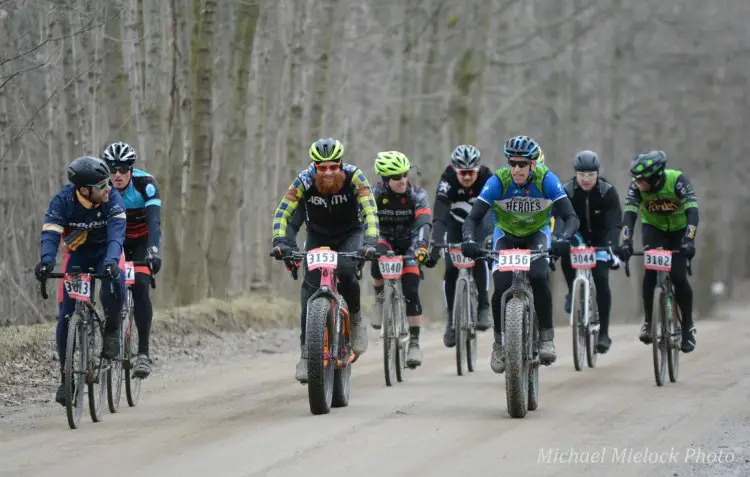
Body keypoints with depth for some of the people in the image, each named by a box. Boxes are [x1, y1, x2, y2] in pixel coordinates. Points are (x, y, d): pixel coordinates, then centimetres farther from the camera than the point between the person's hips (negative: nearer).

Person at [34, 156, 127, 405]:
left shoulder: (112, 197, -26)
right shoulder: (63, 200, -26)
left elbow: (117, 231, -37)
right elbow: (50, 234, -34)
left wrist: (111, 261, -56)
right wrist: (47, 261, -54)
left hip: (106, 251, -1)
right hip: (77, 254, 1)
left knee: (114, 286, -35)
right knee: (65, 317, -9)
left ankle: (111, 331, -5)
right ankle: (65, 377, 3)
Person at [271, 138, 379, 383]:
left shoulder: (353, 177, -28)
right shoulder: (304, 181, -25)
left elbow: (370, 212, -33)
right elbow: (282, 214, -24)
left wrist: (369, 242, -47)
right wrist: (281, 242, -40)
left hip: (349, 235, -1)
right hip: (318, 236, 1)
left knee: (346, 272, -30)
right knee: (310, 285, -16)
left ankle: (355, 320, -2)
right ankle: (306, 352, -12)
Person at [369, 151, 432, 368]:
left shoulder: (417, 195, -19)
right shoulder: (374, 195, -17)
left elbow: (424, 223, -32)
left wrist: (420, 246, -51)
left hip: (408, 244, 0)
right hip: (384, 240, 0)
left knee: (410, 291, -16)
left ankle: (414, 342, -7)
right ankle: (380, 296, -9)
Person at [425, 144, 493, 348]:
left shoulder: (487, 179, -30)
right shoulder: (447, 181, -32)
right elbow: (439, 218, -40)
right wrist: (435, 248, -53)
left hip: (480, 223, -1)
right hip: (456, 225, 1)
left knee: (479, 257, -28)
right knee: (451, 269, -13)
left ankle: (483, 308, -18)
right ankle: (452, 317, 2)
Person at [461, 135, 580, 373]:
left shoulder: (546, 179, -27)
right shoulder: (498, 181, -26)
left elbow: (570, 217, -29)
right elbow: (473, 217, -27)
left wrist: (564, 239, -50)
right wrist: (469, 240, -47)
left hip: (537, 234, -1)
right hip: (506, 235, 1)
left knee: (538, 277, -29)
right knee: (501, 287, -20)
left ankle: (546, 338, -16)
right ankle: (500, 343, 2)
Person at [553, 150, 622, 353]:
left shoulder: (608, 192, -21)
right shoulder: (566, 191, -19)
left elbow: (613, 224, -29)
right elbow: (559, 219, -28)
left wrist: (612, 248, -44)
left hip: (599, 239, -1)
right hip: (578, 236, 1)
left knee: (601, 280, -17)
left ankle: (604, 332, -8)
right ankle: (572, 292, -11)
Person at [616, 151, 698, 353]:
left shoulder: (677, 180, -31)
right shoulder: (636, 187, -24)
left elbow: (692, 210, -38)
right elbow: (630, 214, -32)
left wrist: (689, 240, -52)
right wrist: (626, 241, -48)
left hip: (679, 230, -2)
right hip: (653, 228, 2)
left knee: (679, 277, -15)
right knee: (650, 272, -23)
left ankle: (688, 326, 4)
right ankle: (648, 321, -11)